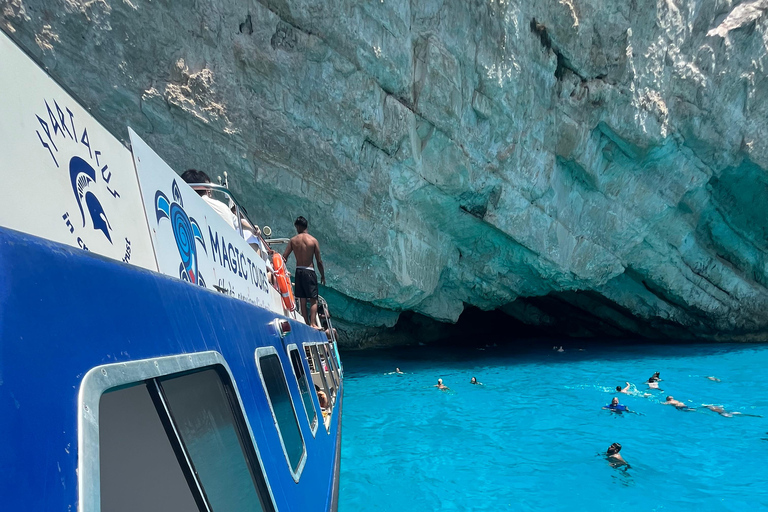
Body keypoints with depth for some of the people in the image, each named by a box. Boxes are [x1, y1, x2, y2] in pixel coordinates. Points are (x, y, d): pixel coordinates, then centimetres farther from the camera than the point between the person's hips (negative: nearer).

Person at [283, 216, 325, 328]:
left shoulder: (293, 240, 2)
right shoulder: (313, 240, -5)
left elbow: (284, 257, 1)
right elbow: (319, 261, -3)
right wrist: (322, 275, 6)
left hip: (298, 271, 3)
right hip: (309, 271, -3)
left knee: (302, 300, 9)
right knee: (313, 299, 1)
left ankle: (307, 323, 10)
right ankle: (313, 323, -9)